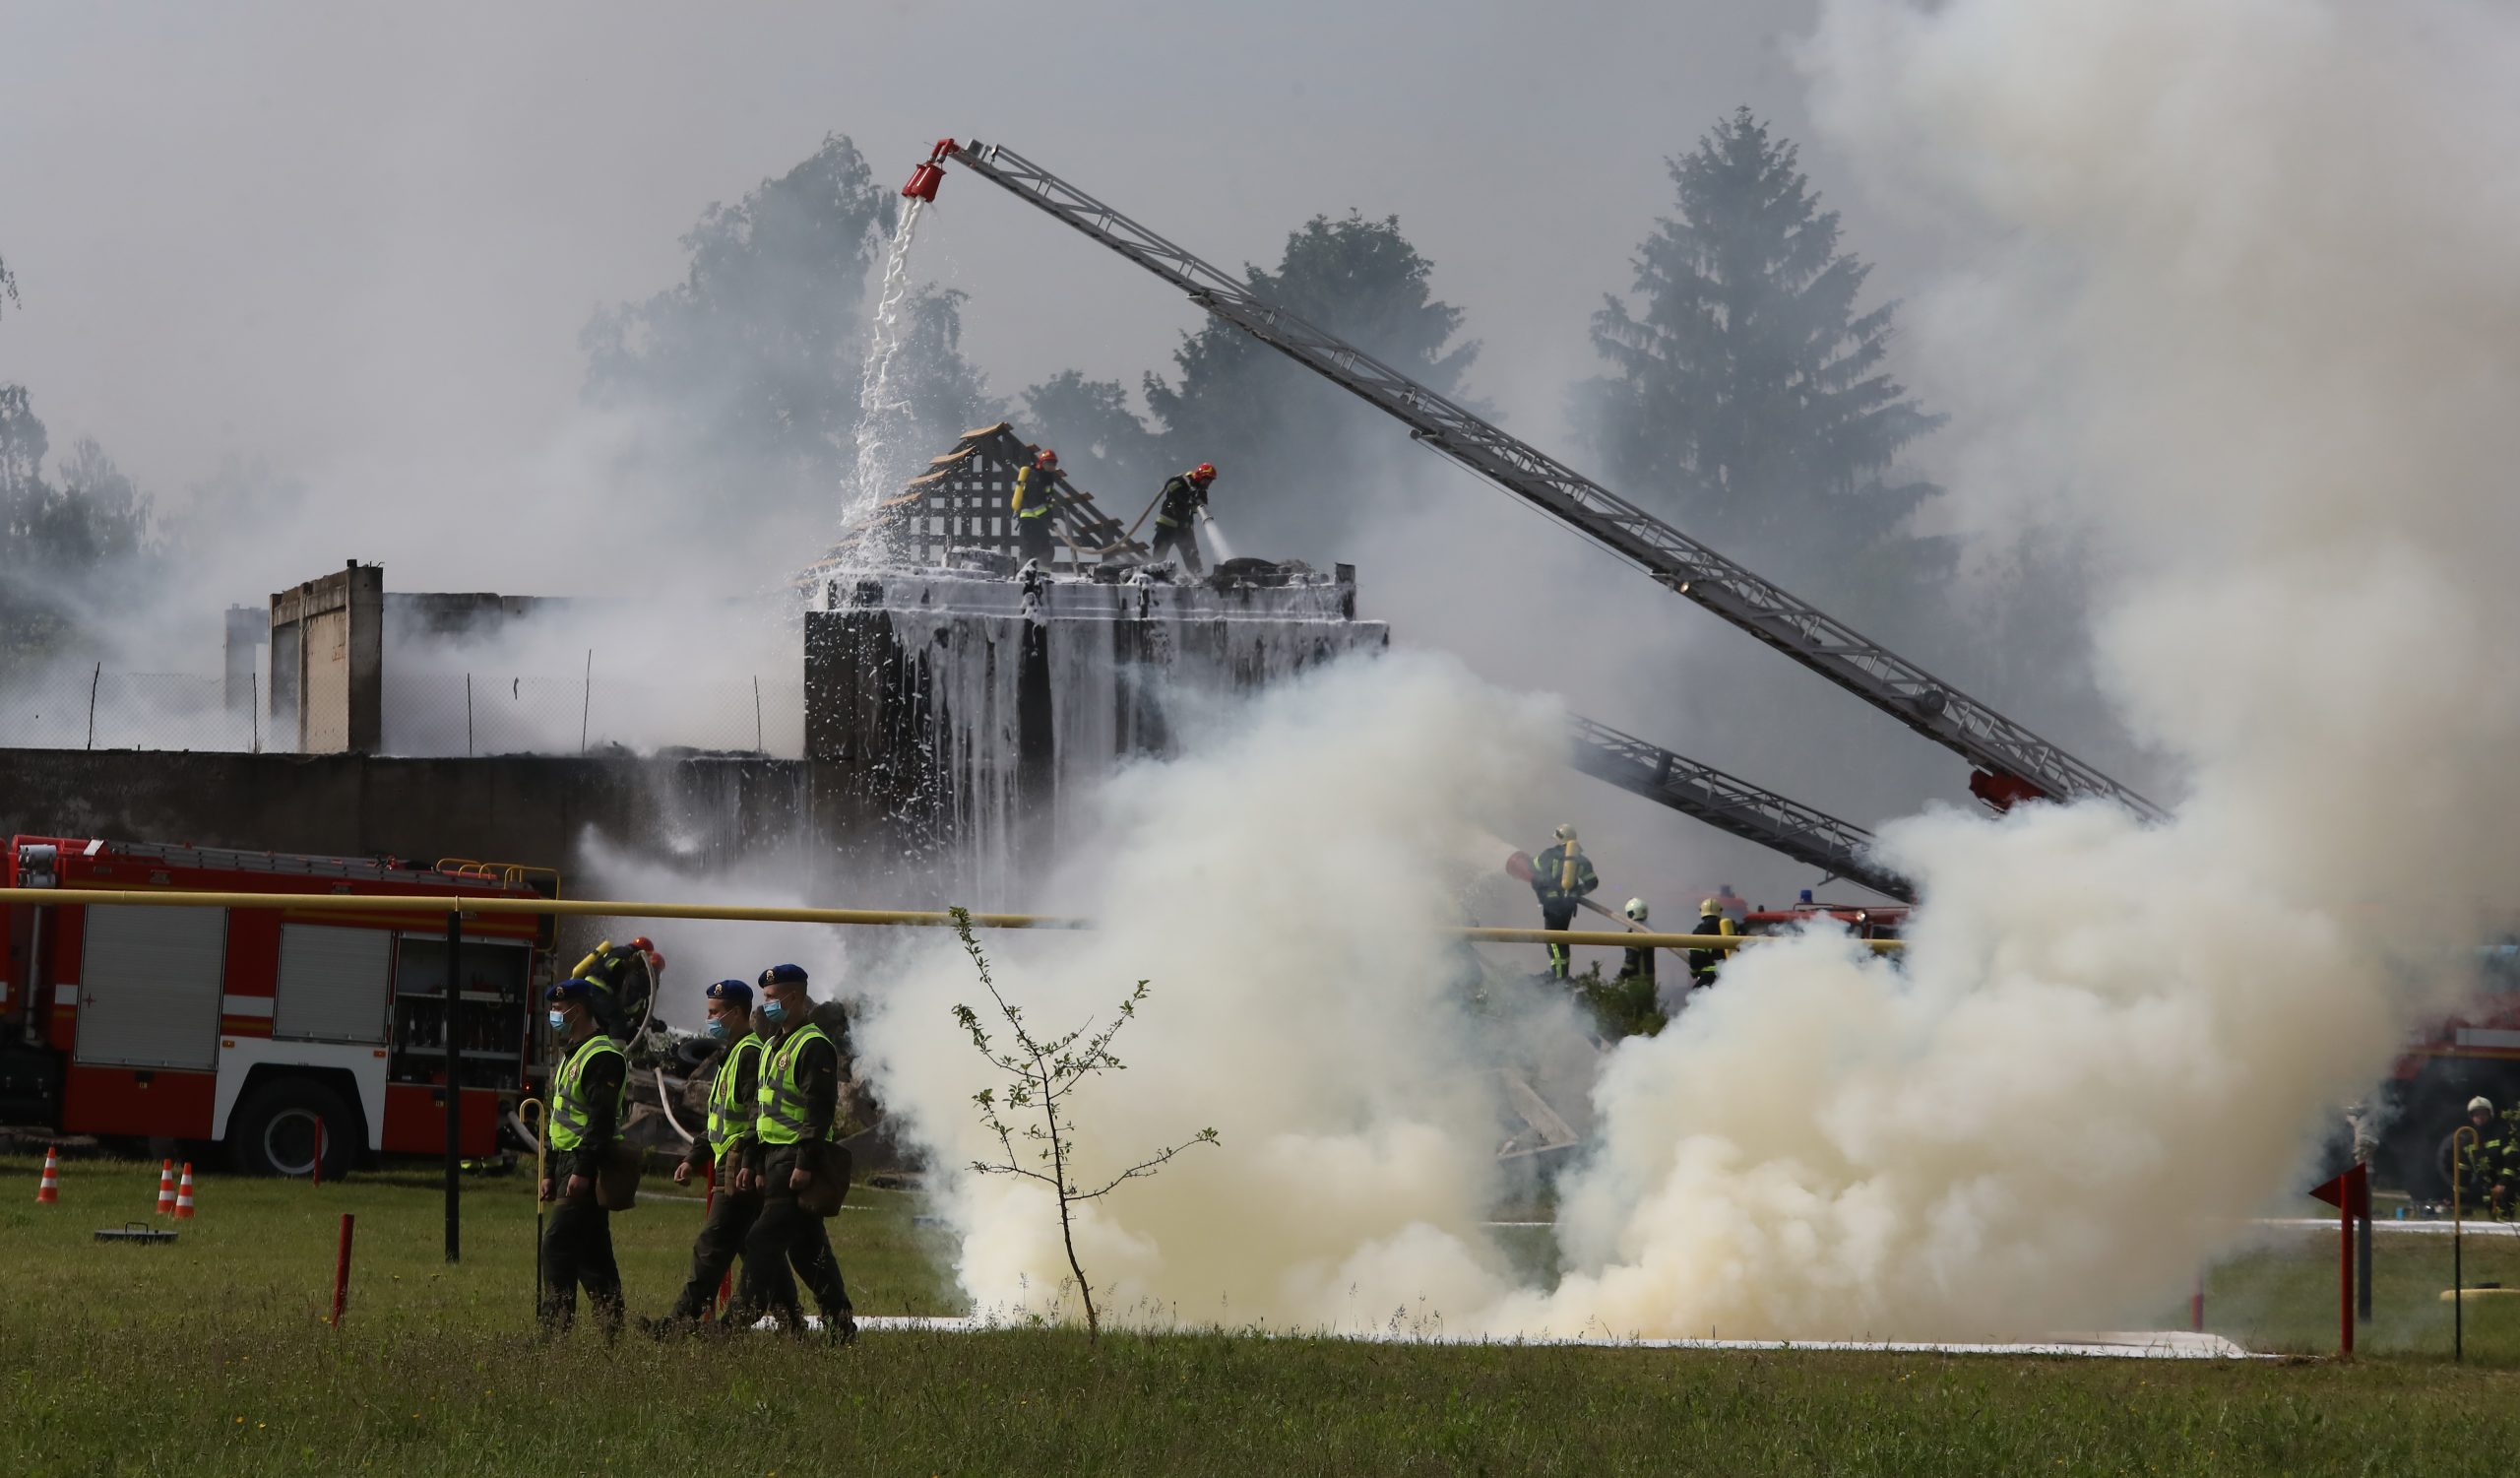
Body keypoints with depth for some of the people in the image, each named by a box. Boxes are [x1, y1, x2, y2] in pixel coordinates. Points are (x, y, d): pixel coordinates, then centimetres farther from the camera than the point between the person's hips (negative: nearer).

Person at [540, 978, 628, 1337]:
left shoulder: (601, 1057, -14)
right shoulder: (571, 1055, 20)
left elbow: (602, 1118, -22)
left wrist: (582, 1170, -27)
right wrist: (551, 1172, 21)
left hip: (587, 1165, -11)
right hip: (570, 1162, 11)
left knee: (558, 1245, -14)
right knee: (592, 1251, 10)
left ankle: (555, 1327, -16)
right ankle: (611, 1325, 11)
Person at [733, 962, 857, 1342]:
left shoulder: (813, 1046, -12)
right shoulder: (772, 1047, 19)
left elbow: (820, 1108, -19)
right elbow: (760, 1109, 24)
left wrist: (805, 1162, -24)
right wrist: (752, 1162, 18)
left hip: (796, 1159, -10)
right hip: (775, 1157, 10)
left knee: (764, 1240, -13)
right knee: (807, 1247, 11)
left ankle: (743, 1316, -13)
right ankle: (839, 1324, 13)